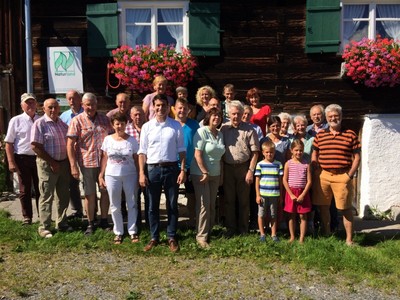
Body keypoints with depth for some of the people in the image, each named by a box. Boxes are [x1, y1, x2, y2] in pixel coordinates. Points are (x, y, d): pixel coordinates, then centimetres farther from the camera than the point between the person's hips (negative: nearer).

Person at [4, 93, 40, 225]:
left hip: (39, 158, 2)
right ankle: (27, 217, 19)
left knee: (40, 189, 10)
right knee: (25, 190, 8)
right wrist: (11, 162, -9)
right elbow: (9, 143, -2)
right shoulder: (16, 120, -2)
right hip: (22, 159, -2)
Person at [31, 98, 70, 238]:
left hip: (64, 163, 6)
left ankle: (61, 223, 26)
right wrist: (52, 162, -14)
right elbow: (35, 146, -14)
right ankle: (44, 227, 9)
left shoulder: (62, 123, 10)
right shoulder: (40, 123, -8)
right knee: (47, 197, -1)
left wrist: (69, 161, 5)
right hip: (47, 165, -6)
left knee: (63, 196, 12)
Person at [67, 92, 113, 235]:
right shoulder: (77, 121, -4)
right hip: (87, 163, -3)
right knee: (90, 194, 7)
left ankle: (104, 220, 25)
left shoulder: (104, 119, 7)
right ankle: (90, 223, 20)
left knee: (105, 192, 10)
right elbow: (70, 144, -7)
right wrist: (73, 165, -14)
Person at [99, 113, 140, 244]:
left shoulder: (132, 140, -1)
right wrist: (101, 176, 0)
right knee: (115, 206, 8)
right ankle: (118, 232, 21)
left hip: (130, 175, -1)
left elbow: (136, 160, 1)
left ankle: (133, 231, 17)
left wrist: (139, 177, -4)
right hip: (112, 176, 1)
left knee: (132, 204, 5)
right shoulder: (108, 139, 2)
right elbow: (104, 158, 4)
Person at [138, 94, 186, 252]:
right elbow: (142, 152, 2)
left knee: (172, 205, 8)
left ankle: (172, 237, 22)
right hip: (152, 168, 1)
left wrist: (183, 170, -5)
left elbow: (181, 150, 1)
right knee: (153, 206, 10)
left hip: (171, 168, 0)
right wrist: (142, 173, -4)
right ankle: (154, 237, 24)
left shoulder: (176, 126, 1)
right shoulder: (147, 127, 2)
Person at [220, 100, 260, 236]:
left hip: (243, 167, -2)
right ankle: (230, 228, 22)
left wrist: (251, 170, -9)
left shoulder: (249, 130, -4)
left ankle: (243, 229, 22)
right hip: (227, 167, 2)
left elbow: (255, 152, -4)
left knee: (243, 200, 8)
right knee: (229, 199, 9)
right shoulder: (223, 128, 2)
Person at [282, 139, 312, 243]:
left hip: (303, 193, 0)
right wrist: (291, 194, -8)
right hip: (291, 192, 0)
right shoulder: (288, 164, -2)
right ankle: (292, 237, 19)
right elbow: (284, 181, -2)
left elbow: (309, 181, -3)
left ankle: (302, 238, 12)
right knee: (292, 216, 8)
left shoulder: (306, 164, -1)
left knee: (303, 216, 3)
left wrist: (303, 195, -10)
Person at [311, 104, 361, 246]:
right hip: (323, 176, 3)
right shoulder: (320, 135, 8)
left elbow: (357, 157, 1)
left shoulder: (350, 135, 0)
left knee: (346, 208, 3)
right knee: (323, 207, 11)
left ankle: (349, 239, 15)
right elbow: (314, 155, 14)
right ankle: (327, 235, 28)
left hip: (342, 177, -3)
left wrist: (349, 175, -6)